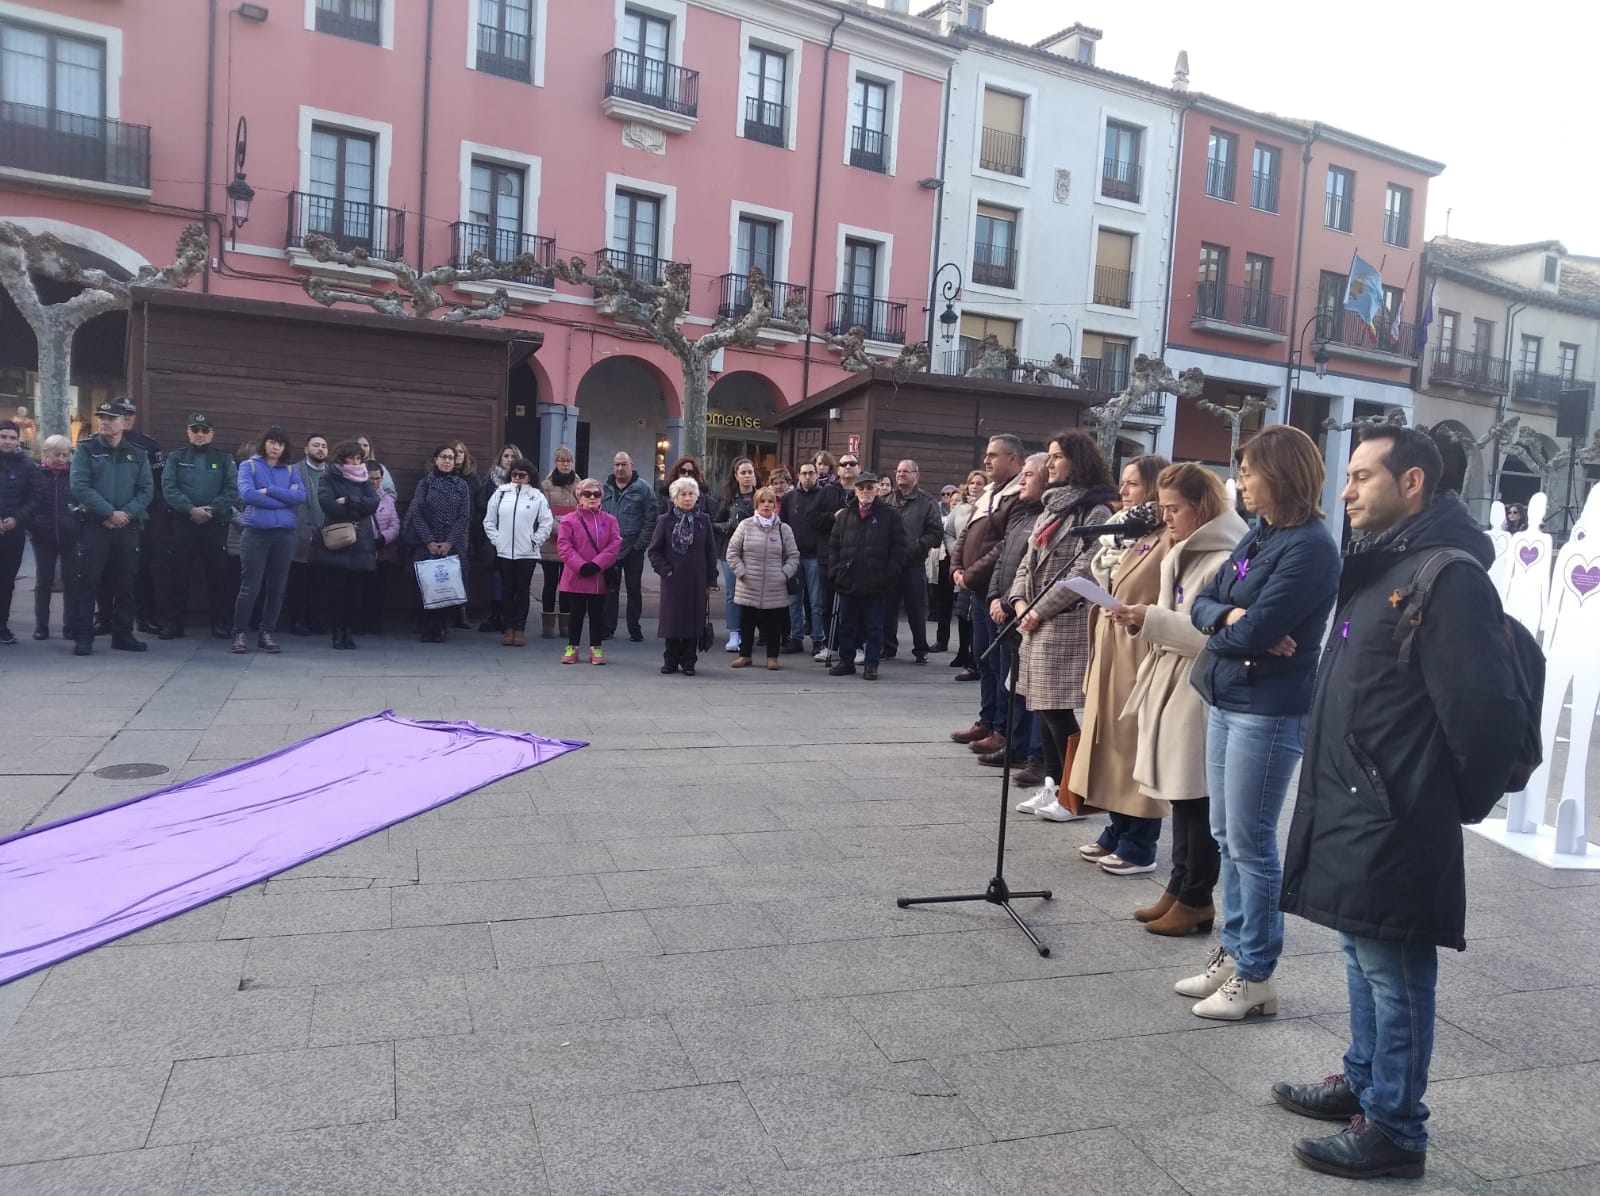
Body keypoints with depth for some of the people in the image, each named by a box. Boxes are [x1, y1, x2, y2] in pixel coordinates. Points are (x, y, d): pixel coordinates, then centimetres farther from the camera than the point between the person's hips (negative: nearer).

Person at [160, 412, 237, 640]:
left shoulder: (224, 458, 9)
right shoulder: (176, 457, 10)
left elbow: (232, 490, -2)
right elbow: (169, 488, -2)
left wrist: (211, 510, -14)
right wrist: (191, 509, -16)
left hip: (216, 525, 0)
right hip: (183, 524, 0)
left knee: (217, 574, 3)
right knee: (179, 573, 2)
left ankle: (220, 622, 11)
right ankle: (173, 622, 9)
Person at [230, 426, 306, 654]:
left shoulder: (291, 470, 14)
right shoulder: (249, 466, 7)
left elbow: (301, 497, -3)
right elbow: (247, 494, -10)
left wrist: (269, 491, -10)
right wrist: (283, 501, -8)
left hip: (285, 533, 3)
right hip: (256, 532, -3)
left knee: (276, 588, 6)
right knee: (250, 587, -5)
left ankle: (266, 633, 15)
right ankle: (239, 634, 6)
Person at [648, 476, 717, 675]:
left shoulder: (704, 520, 4)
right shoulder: (665, 521, 1)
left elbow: (711, 552, 7)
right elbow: (653, 550, 4)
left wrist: (710, 580, 4)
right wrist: (665, 570, -7)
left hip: (697, 582, 1)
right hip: (673, 581, -1)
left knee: (694, 621, 3)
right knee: (672, 621, 3)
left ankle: (688, 662, 13)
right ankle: (671, 661, 14)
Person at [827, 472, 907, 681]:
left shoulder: (890, 515, 0)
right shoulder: (844, 515, 11)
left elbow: (899, 547, -3)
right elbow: (833, 545, 13)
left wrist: (889, 574, -11)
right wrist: (835, 570, 2)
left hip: (876, 583, -3)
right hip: (848, 581, 3)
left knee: (874, 627, 4)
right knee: (847, 625, 11)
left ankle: (871, 664, 12)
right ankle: (846, 661, 22)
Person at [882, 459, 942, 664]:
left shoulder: (927, 502, 2)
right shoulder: (886, 499, 12)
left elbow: (936, 534, -3)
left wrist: (917, 546, -16)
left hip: (914, 564, -3)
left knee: (917, 610, 3)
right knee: (888, 608, 7)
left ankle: (920, 650, 15)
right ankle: (888, 647, 18)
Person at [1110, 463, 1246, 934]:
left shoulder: (1225, 561, -15)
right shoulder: (1182, 556, 15)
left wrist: (1154, 620, -21)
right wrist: (1142, 620, 4)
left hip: (1200, 693, -9)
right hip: (1172, 686, 10)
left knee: (1197, 796, 0)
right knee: (1180, 794, 15)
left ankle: (1196, 899, 12)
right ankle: (1180, 888, 24)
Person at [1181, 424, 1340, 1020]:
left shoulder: (1310, 547, -16)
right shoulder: (1257, 535, 11)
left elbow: (1255, 632, -22)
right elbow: (1202, 603, 8)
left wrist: (1223, 621, -2)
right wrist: (1232, 617, -13)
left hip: (1269, 712, -9)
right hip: (1226, 700, 9)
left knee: (1250, 844, 1)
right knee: (1226, 837, 16)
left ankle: (1256, 977, 15)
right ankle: (1233, 953, 29)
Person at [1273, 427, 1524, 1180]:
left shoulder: (1448, 577, -18)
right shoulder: (1381, 567, 13)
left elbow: (1484, 710, -21)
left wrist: (1461, 802, -7)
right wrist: (1335, 796, 16)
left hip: (1392, 823, -10)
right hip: (1353, 809, 10)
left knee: (1394, 974, 4)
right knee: (1363, 962, 22)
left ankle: (1393, 1127, 18)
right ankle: (1362, 1082, 38)